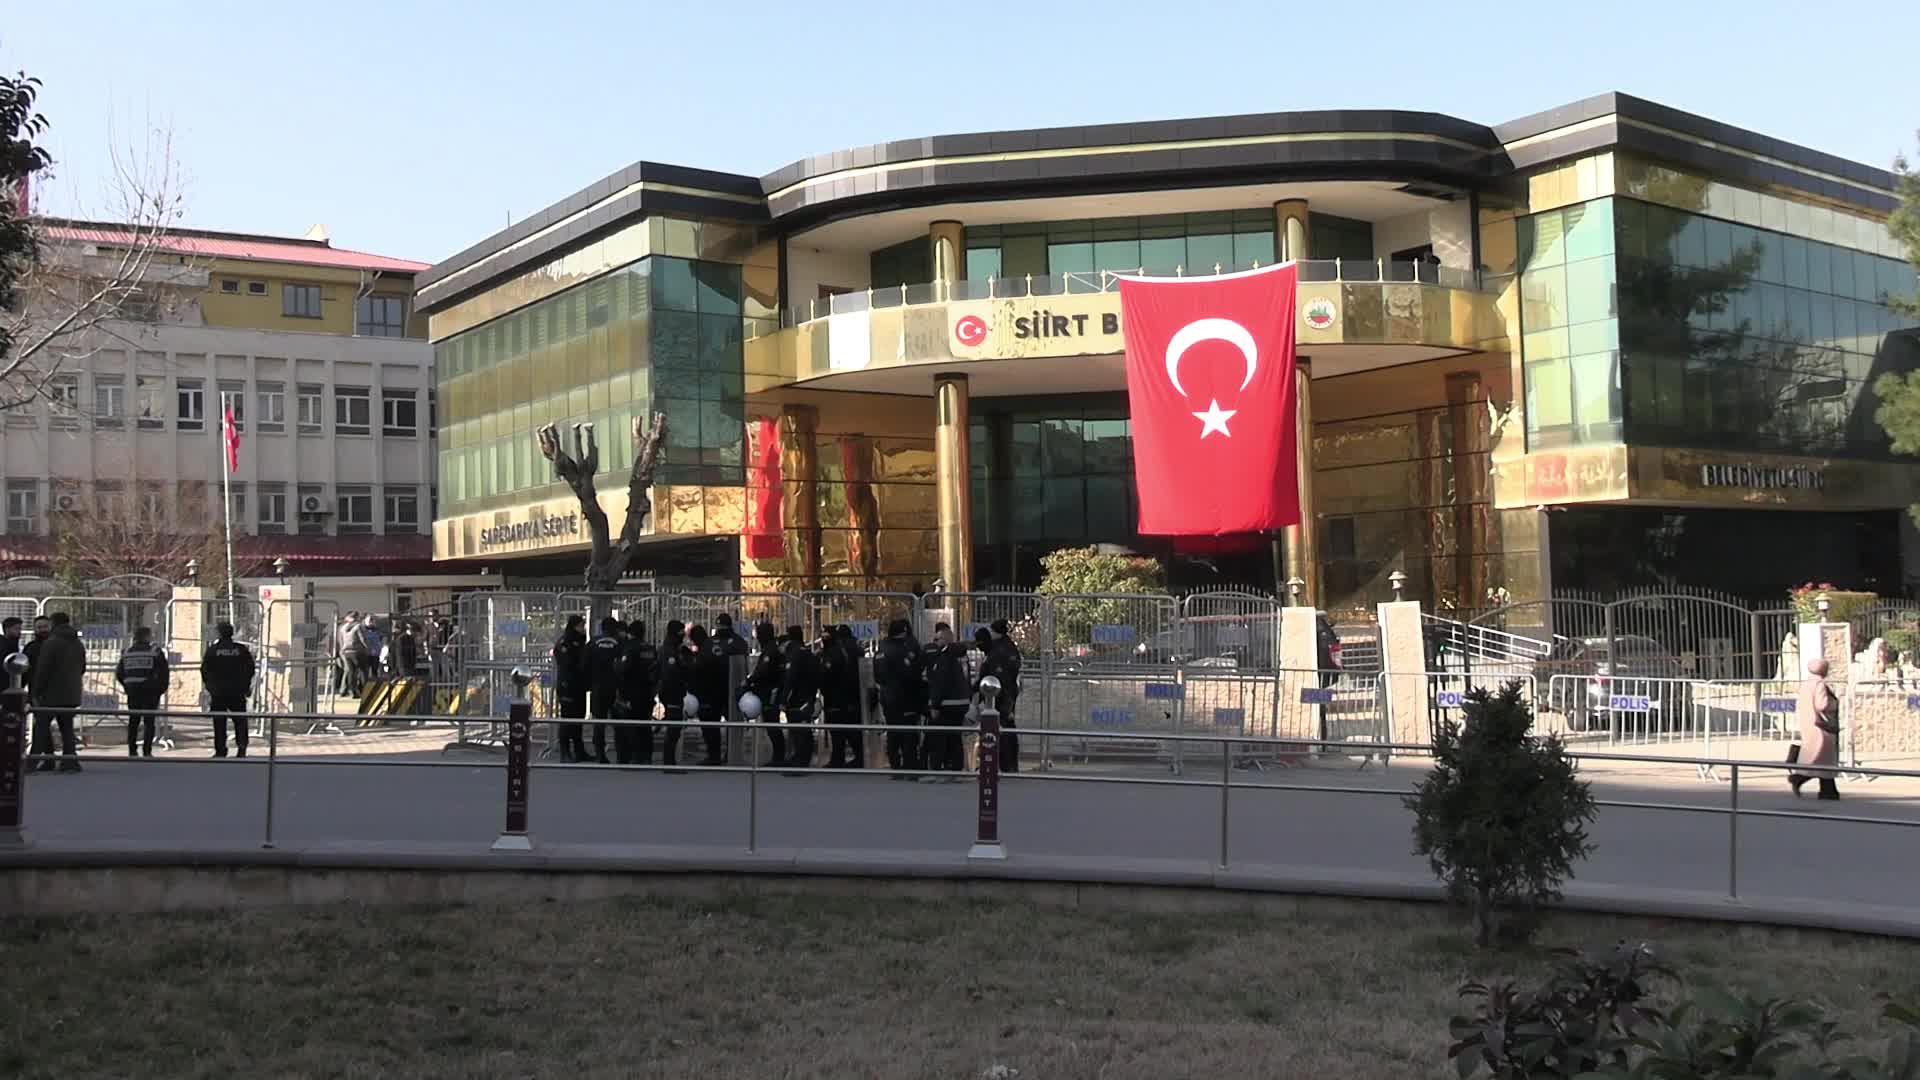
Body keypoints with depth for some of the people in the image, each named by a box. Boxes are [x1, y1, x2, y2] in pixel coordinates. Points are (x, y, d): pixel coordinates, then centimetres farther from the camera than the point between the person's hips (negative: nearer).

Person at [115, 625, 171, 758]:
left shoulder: (127, 652, 10)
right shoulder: (155, 651, -5)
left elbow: (119, 673, 11)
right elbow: (164, 672, -9)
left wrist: (127, 687, 18)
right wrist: (163, 687, 2)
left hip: (132, 691, 4)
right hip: (150, 692, -4)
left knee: (133, 721, 11)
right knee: (149, 721, 0)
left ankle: (132, 751, 11)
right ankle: (146, 751, -5)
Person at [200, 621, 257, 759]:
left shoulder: (212, 650, -2)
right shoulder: (242, 650, 2)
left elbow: (205, 670, 0)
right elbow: (250, 669, 4)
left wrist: (209, 687, 13)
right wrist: (246, 687, 13)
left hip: (218, 692, -1)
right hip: (237, 692, 1)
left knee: (219, 722, 4)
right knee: (240, 720, 7)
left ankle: (220, 750, 3)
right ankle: (242, 747, -5)